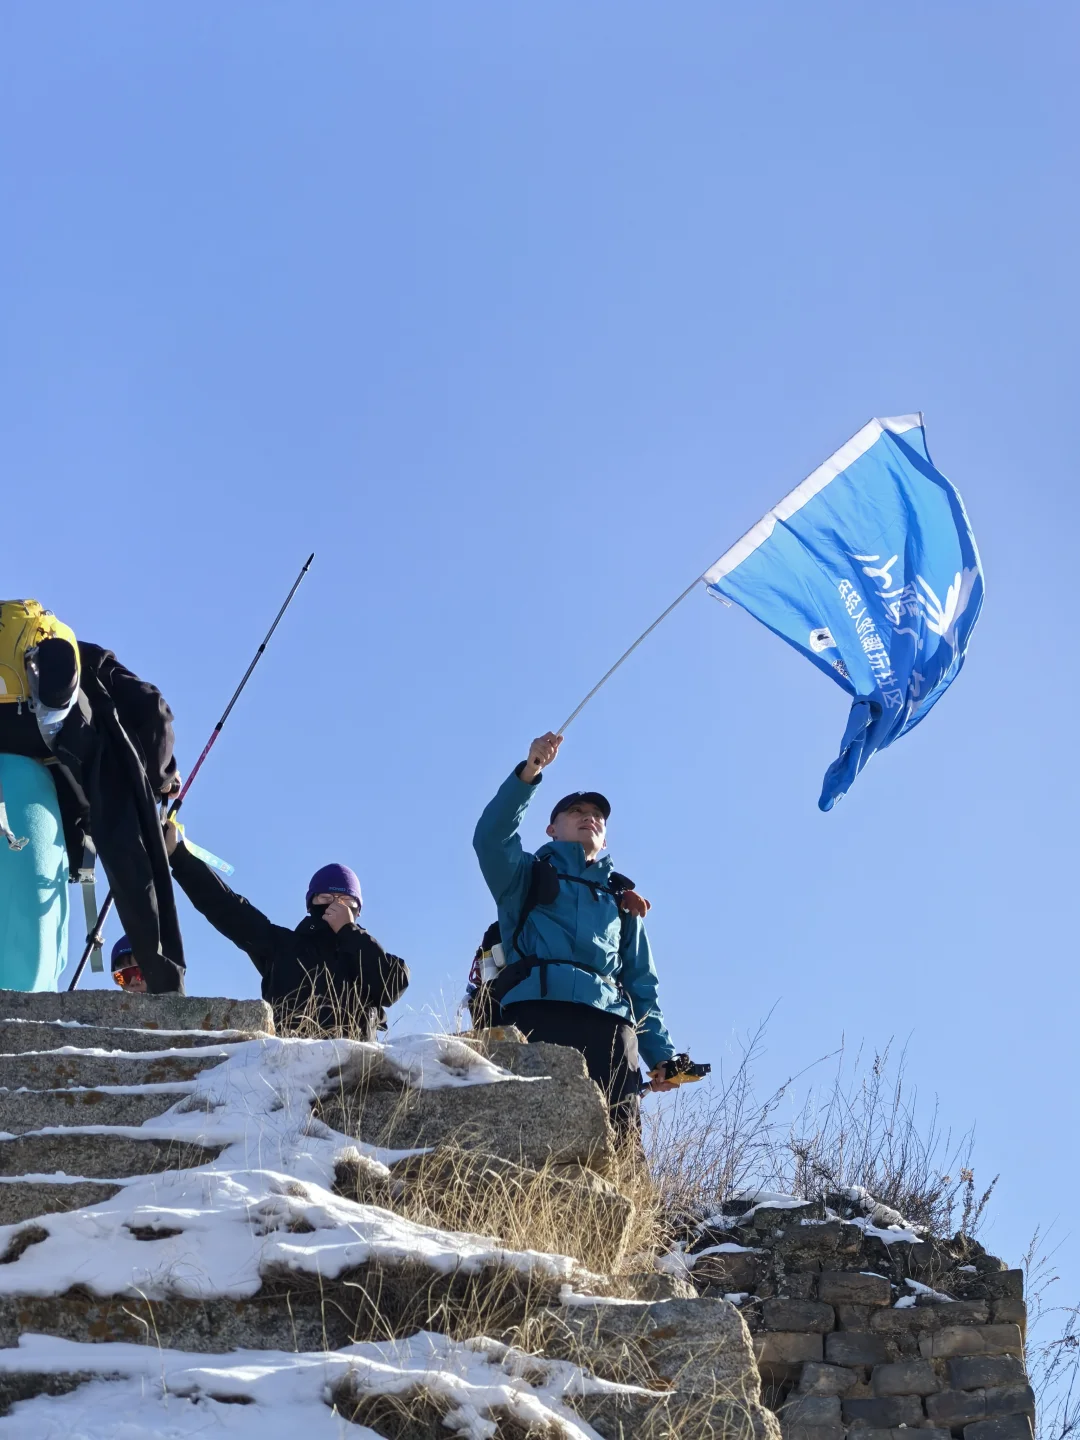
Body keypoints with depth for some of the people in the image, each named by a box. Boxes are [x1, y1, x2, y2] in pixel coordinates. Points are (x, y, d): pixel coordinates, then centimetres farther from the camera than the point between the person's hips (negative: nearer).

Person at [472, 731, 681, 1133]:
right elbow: (491, 837, 2)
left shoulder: (622, 900, 33)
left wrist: (660, 1054, 10)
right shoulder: (528, 876, 25)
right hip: (538, 1015, -3)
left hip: (609, 1026, 3)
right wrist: (529, 773, -12)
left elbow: (642, 984, 25)